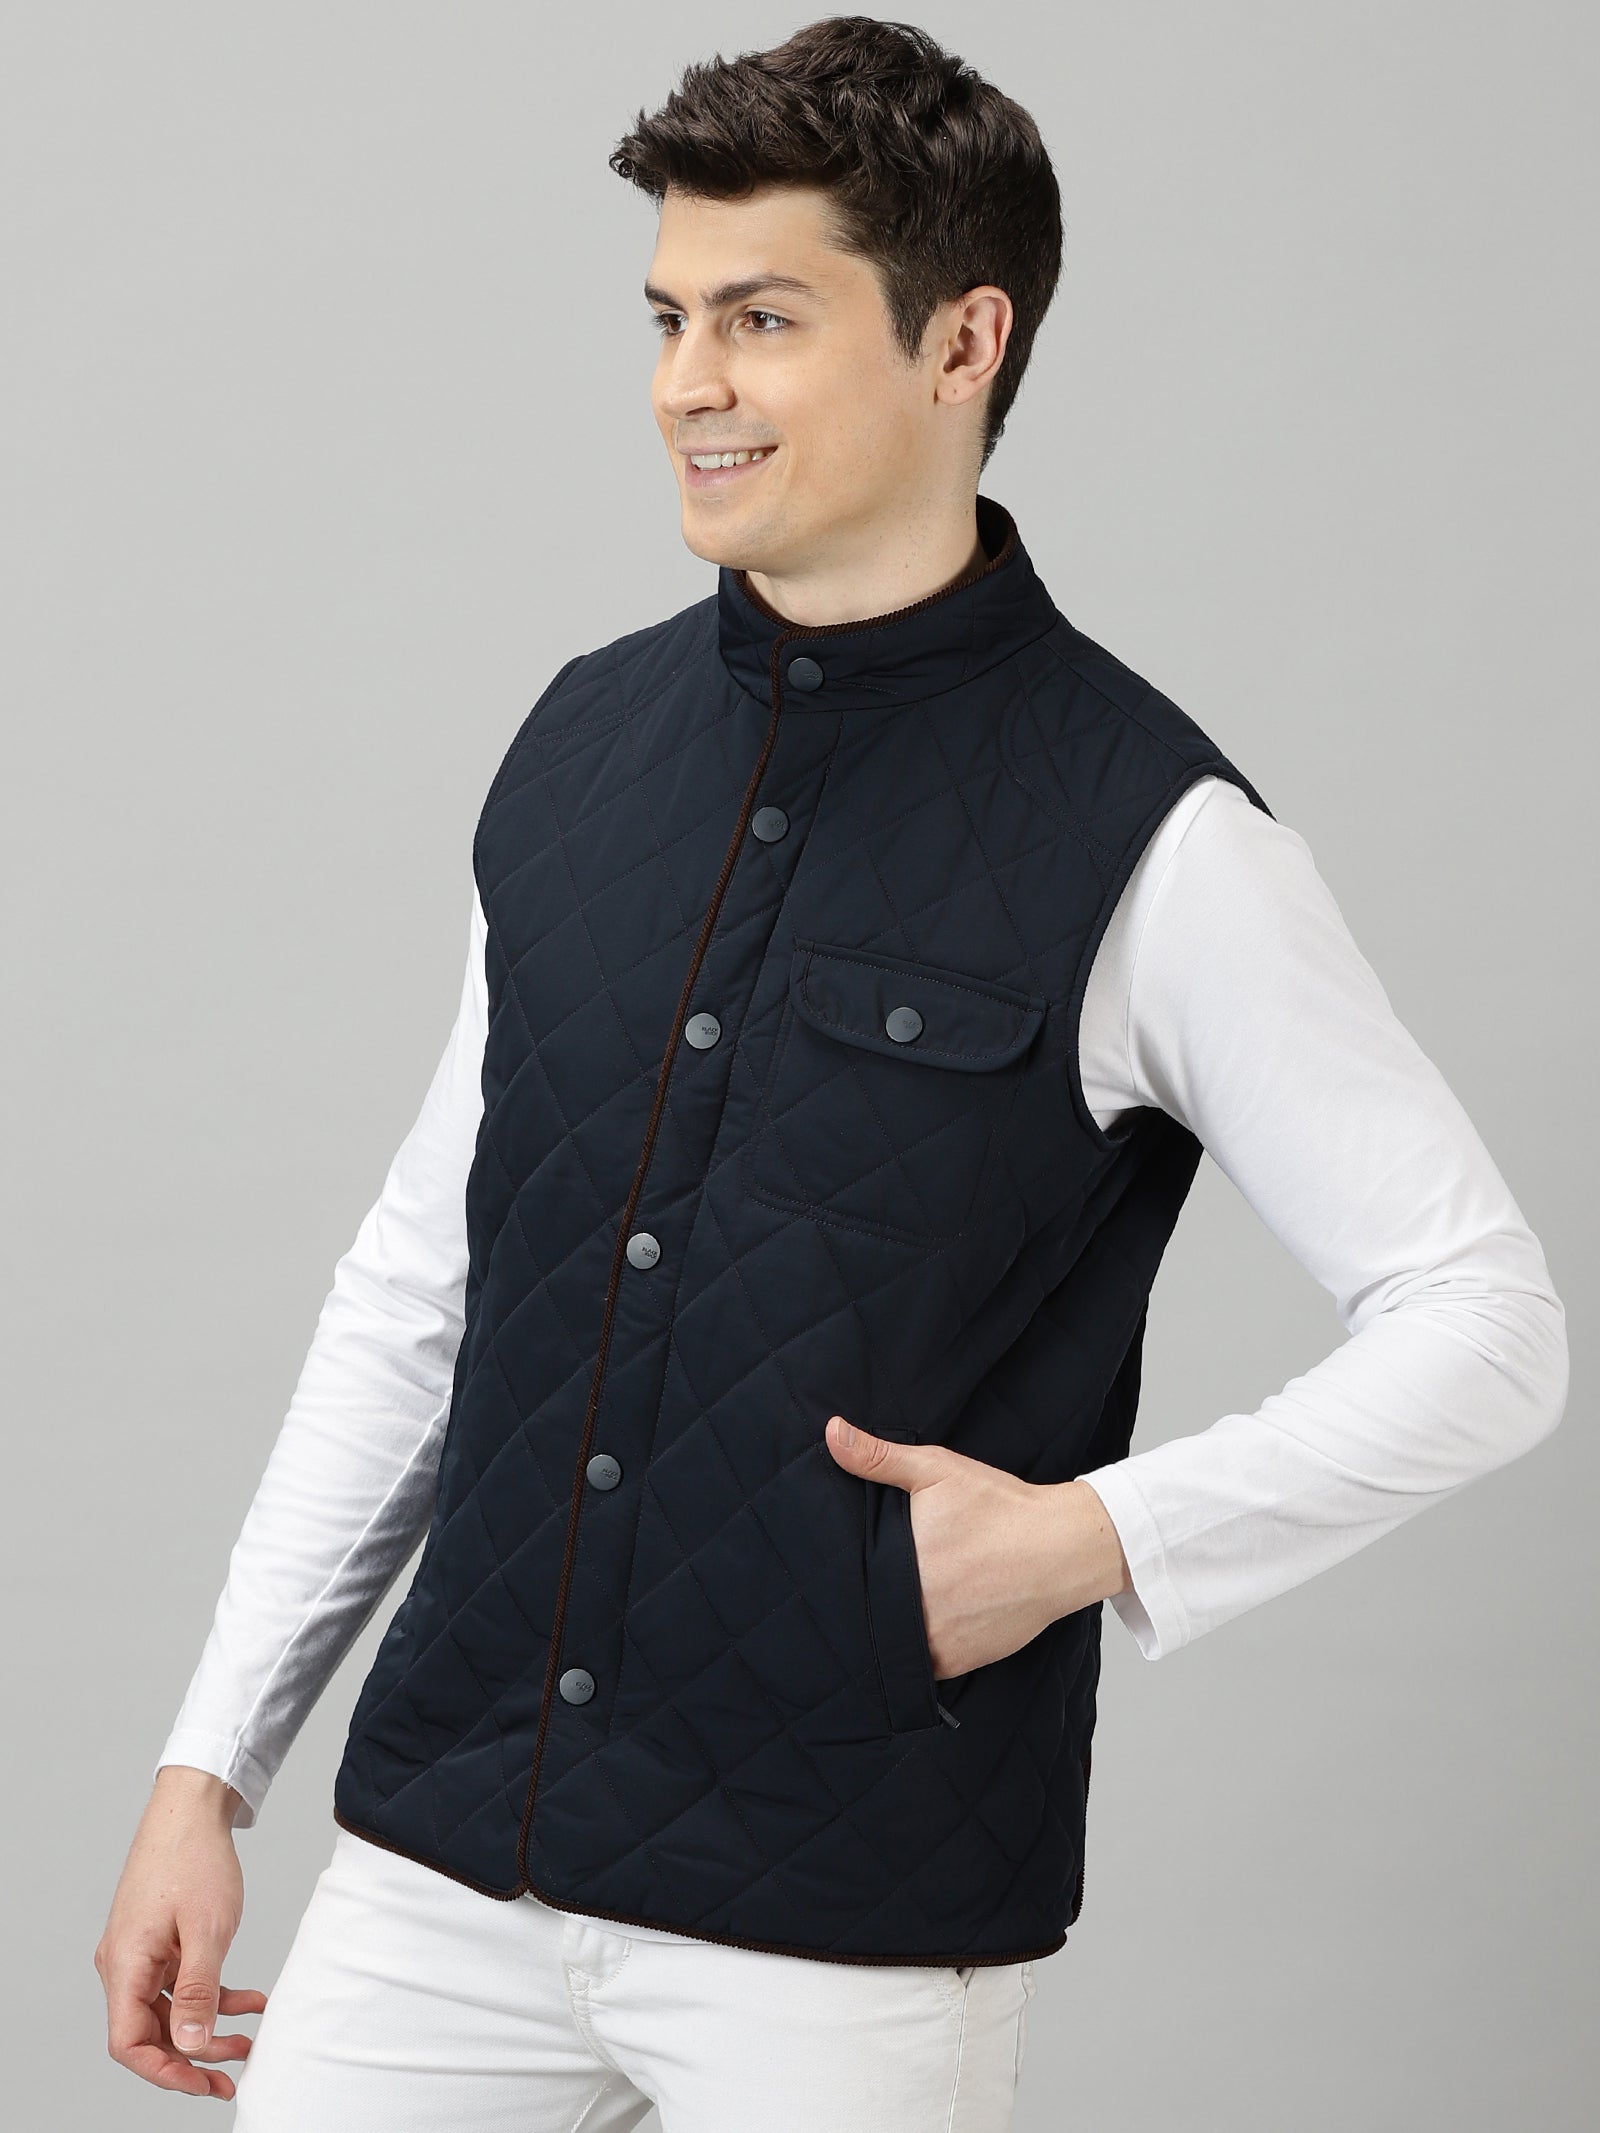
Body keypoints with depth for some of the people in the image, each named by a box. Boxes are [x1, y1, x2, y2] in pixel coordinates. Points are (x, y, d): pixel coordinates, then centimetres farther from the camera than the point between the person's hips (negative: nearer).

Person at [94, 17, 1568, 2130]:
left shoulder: (1143, 839, -9)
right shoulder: (585, 744, 7)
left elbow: (1487, 1322, -5)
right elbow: (421, 1286, 13)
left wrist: (1097, 1538, -14)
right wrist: (210, 1762, 11)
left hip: (842, 1947, -4)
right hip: (446, 1869, 5)